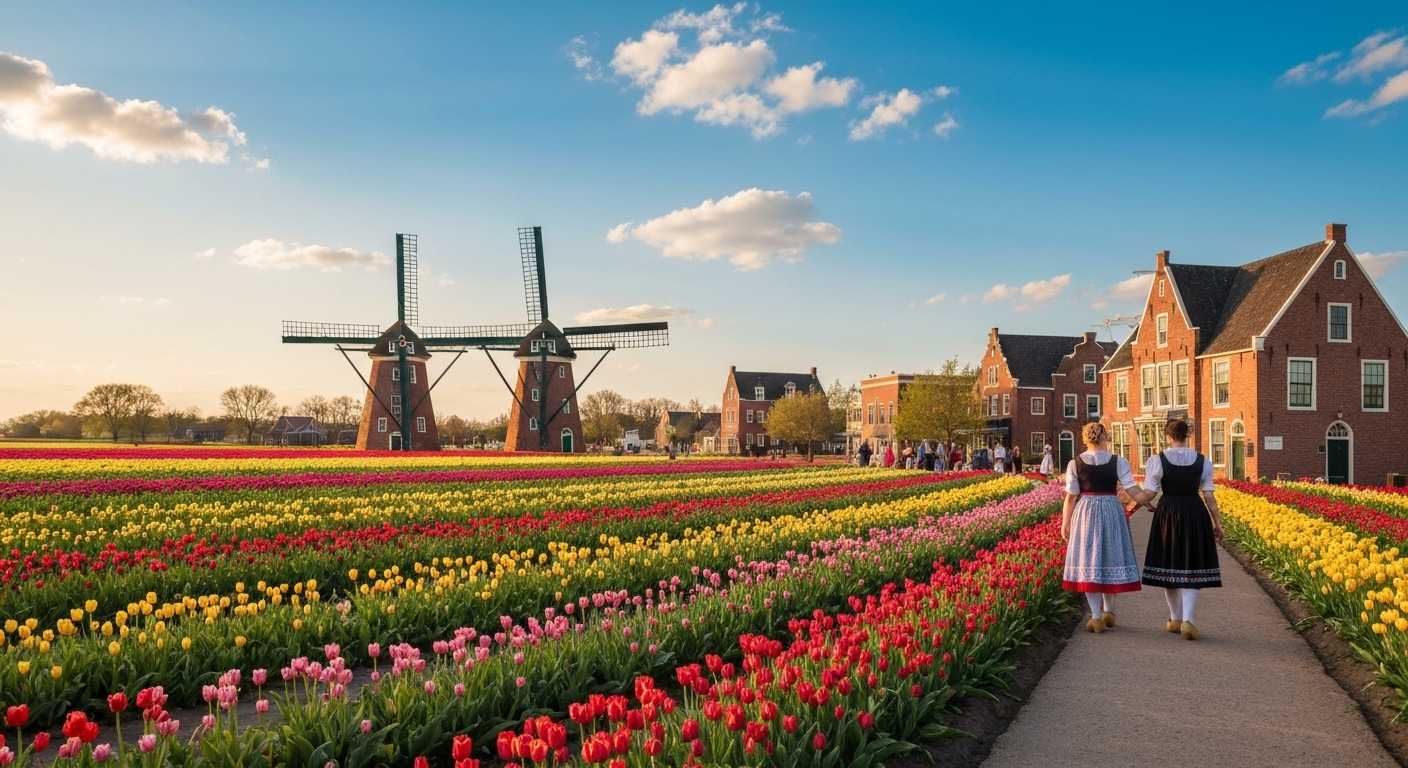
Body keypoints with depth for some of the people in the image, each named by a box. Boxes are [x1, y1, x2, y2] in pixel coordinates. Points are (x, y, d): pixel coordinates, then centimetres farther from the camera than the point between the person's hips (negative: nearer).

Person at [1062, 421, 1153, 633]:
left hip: (1085, 513, 0)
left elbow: (1071, 497, -3)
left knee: (1089, 561, 5)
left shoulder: (1075, 463, -4)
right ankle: (1108, 610, 28)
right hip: (1112, 512, 1)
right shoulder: (1119, 462, -5)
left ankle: (1096, 617, 4)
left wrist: (1065, 522, 5)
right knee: (1111, 559, 16)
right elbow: (1135, 493, -9)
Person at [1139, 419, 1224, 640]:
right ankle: (1187, 620, -10)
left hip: (1167, 514, 0)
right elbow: (1209, 496, -1)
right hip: (1195, 514, 1)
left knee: (1170, 567, 12)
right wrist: (1217, 524, 8)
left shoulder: (1157, 460, -7)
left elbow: (1148, 494, -8)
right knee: (1191, 567, 4)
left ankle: (1175, 619, 22)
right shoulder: (1203, 461, -2)